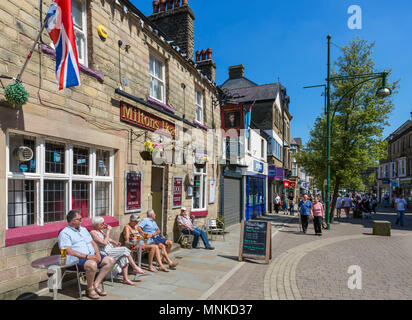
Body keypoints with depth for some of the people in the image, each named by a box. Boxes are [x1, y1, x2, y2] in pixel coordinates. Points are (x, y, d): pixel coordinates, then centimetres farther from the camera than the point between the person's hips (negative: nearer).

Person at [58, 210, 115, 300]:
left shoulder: (83, 229, 21)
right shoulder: (64, 233, -4)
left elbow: (93, 243, 19)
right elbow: (69, 251, -16)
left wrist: (97, 254, -1)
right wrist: (87, 256, -21)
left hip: (92, 256, 8)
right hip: (77, 259, -8)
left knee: (110, 260, -7)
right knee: (92, 264, -36)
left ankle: (95, 285, -7)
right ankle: (90, 289, -11)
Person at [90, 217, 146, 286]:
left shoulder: (100, 231, 16)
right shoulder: (93, 233, -12)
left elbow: (107, 239, 28)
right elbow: (104, 243, -22)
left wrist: (114, 242, 9)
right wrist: (108, 231, -18)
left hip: (110, 250, 9)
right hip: (105, 253, -9)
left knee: (125, 257, -14)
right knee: (124, 250, -18)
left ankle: (125, 279, -13)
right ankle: (135, 268, -5)